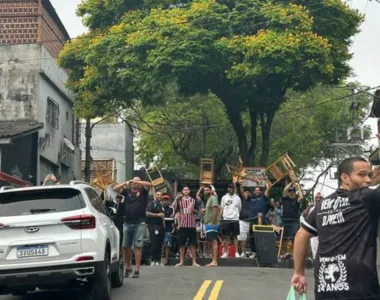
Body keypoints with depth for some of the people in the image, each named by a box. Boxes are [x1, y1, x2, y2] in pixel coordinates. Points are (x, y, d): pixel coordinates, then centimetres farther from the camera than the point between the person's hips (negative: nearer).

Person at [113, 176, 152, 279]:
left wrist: (136, 182, -10)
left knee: (137, 246, -5)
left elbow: (149, 184, -10)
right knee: (126, 246, 8)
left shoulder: (143, 191, 8)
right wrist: (126, 183, -2)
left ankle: (137, 270, -4)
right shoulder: (127, 191, 15)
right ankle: (128, 268, 23)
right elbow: (115, 189, 6)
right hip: (127, 223, 3)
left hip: (139, 223, -3)